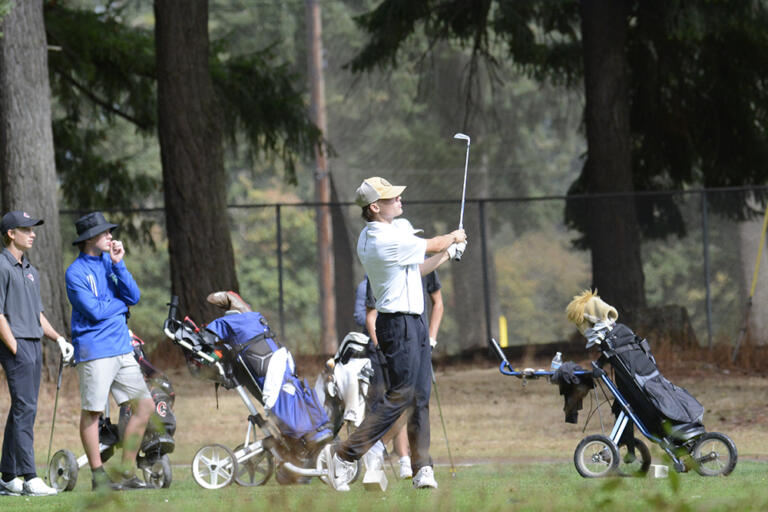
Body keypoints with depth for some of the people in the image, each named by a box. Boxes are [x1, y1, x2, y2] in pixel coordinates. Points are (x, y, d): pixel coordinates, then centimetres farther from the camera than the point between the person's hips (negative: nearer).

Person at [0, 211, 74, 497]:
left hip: (34, 345, 9)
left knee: (23, 410, 10)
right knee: (24, 409, -14)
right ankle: (29, 478, -18)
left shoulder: (29, 269, 19)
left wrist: (57, 338, 13)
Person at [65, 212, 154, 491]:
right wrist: (121, 303, -1)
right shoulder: (76, 272, -8)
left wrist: (118, 264, -6)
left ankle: (128, 473, 10)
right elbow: (95, 311, -16)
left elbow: (133, 296, 3)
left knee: (145, 405, 4)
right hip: (94, 350, -7)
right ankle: (98, 476, 4)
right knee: (92, 412, -2)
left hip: (121, 349, 7)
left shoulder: (109, 262, 13)